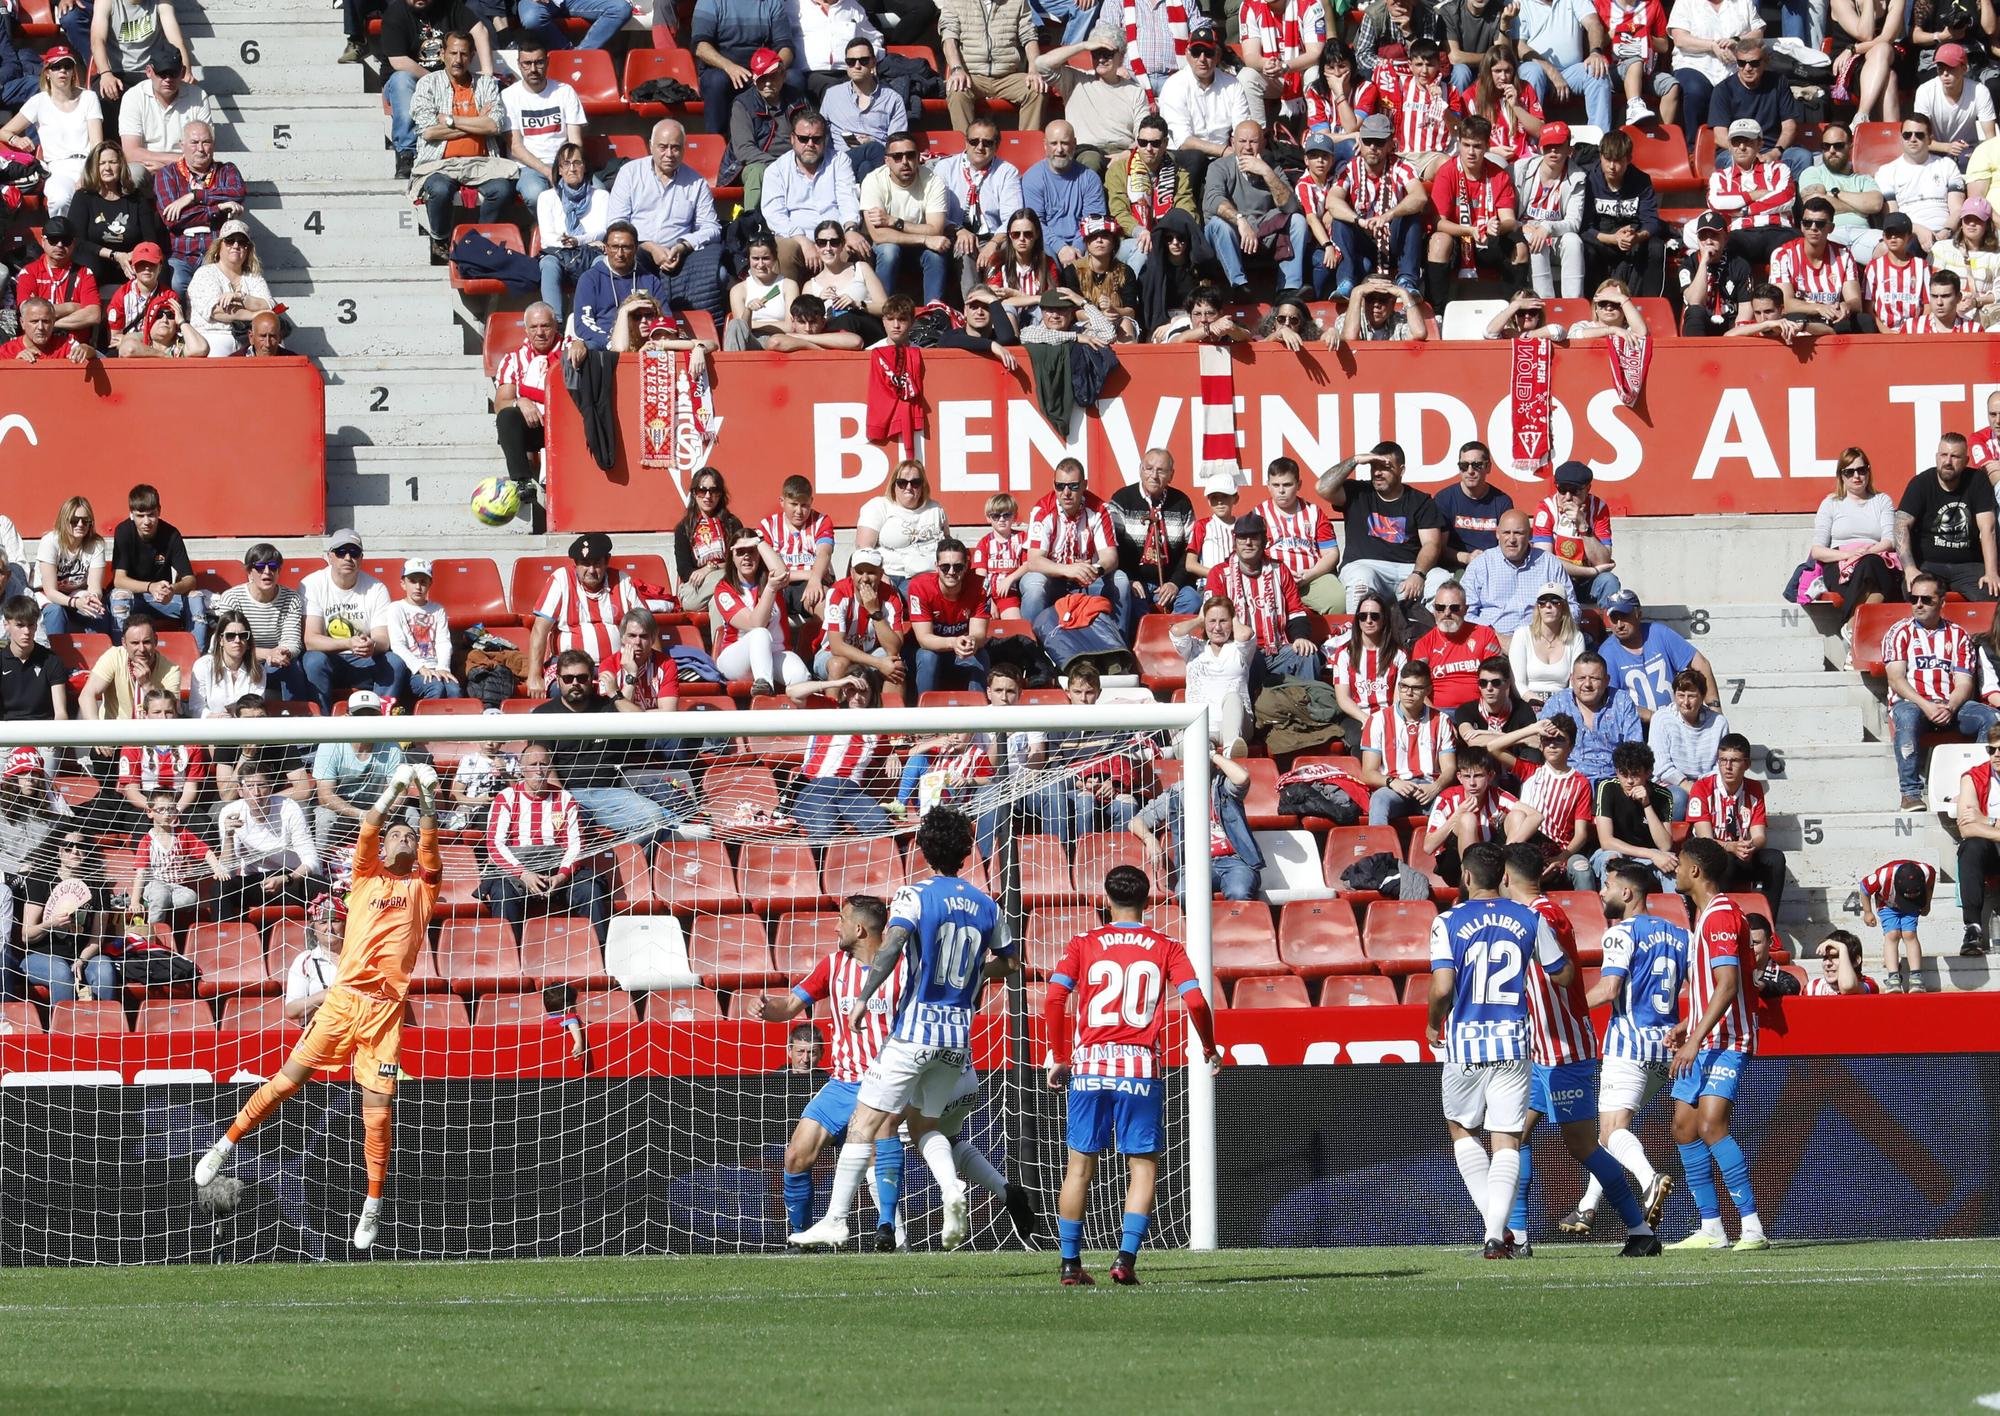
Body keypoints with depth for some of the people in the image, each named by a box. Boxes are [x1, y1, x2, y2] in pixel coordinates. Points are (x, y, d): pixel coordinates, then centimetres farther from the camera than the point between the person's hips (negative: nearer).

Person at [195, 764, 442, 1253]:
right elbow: (367, 830, 3)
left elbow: (429, 843, -1)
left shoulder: (422, 886, 14)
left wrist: (428, 797, -10)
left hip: (386, 1007, 0)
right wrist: (395, 789, -2)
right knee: (288, 1079, -1)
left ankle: (373, 1206, 6)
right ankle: (226, 1146, 14)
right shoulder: (367, 877, 16)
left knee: (378, 1107, -4)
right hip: (344, 997, 0)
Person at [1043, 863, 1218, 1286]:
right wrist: (1209, 1050, 12)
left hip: (1089, 1064, 1)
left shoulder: (1083, 945, 5)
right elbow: (1195, 1002, -4)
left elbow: (1054, 1001, -3)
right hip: (1140, 1068, -1)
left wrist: (1058, 1058, 7)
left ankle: (1070, 1262, 10)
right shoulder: (1166, 948, 4)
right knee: (1143, 1166, 5)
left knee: (1081, 1165, 8)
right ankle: (1126, 1257, -8)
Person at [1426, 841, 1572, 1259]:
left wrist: (1433, 1024, 4)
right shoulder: (1529, 920, 2)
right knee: (1507, 1141, 2)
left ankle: (1493, 1221, 6)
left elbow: (1442, 987, -15)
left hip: (1465, 1041, -1)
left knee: (1461, 1129, 19)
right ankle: (1497, 1234, -11)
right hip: (1512, 1043, 1)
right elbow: (1563, 975, 10)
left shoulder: (1449, 922, -6)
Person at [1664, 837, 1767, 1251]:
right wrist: (1686, 1027, 19)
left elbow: (1728, 985, -23)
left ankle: (1752, 1227, -24)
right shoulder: (1704, 914, 18)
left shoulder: (1721, 915, -15)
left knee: (1711, 1126, -21)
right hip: (1701, 1043, 11)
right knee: (1685, 1128, 9)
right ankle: (1711, 1228, 14)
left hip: (1725, 1043, -11)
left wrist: (1697, 1039, -26)